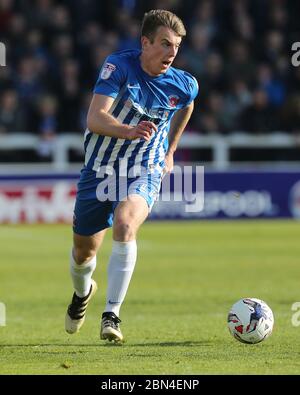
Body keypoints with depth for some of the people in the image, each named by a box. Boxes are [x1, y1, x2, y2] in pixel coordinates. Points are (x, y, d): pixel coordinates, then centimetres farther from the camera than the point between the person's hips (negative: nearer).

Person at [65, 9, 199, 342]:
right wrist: (128, 130, -47)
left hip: (144, 173, 0)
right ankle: (82, 292, 49)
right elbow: (95, 118, -28)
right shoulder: (119, 66, -17)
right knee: (84, 250, 12)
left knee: (125, 226, -32)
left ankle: (111, 315, -29)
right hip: (99, 168, 0)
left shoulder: (183, 85, -7)